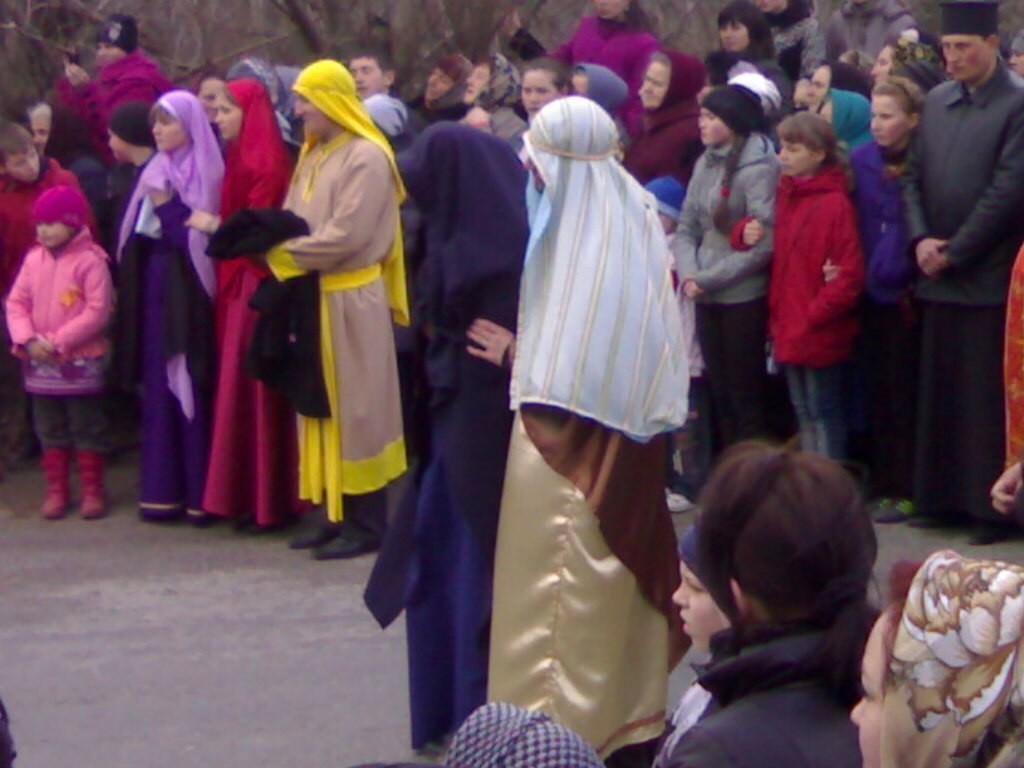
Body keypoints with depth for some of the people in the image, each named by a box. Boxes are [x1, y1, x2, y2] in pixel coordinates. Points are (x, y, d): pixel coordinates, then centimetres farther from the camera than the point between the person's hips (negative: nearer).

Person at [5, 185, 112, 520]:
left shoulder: (90, 260, -12)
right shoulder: (34, 259, 4)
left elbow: (98, 311, -17)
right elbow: (16, 302, 5)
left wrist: (58, 341, -19)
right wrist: (28, 339, -12)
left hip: (80, 363, -5)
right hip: (40, 363, 5)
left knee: (86, 428, 5)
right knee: (50, 430, 12)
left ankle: (92, 491, 13)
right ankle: (55, 490, 21)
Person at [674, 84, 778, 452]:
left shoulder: (758, 169, -13)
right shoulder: (706, 163, 7)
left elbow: (763, 244, -18)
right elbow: (686, 229, 9)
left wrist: (708, 278, -15)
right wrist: (688, 272, -9)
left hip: (744, 297, -7)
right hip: (707, 298, 7)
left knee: (744, 396, 1)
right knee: (718, 393, 14)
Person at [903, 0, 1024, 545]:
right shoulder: (936, 102, 11)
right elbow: (913, 176, 13)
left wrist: (954, 252, -12)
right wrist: (921, 240, -3)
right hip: (939, 276, 6)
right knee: (939, 393, 10)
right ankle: (943, 498, 18)